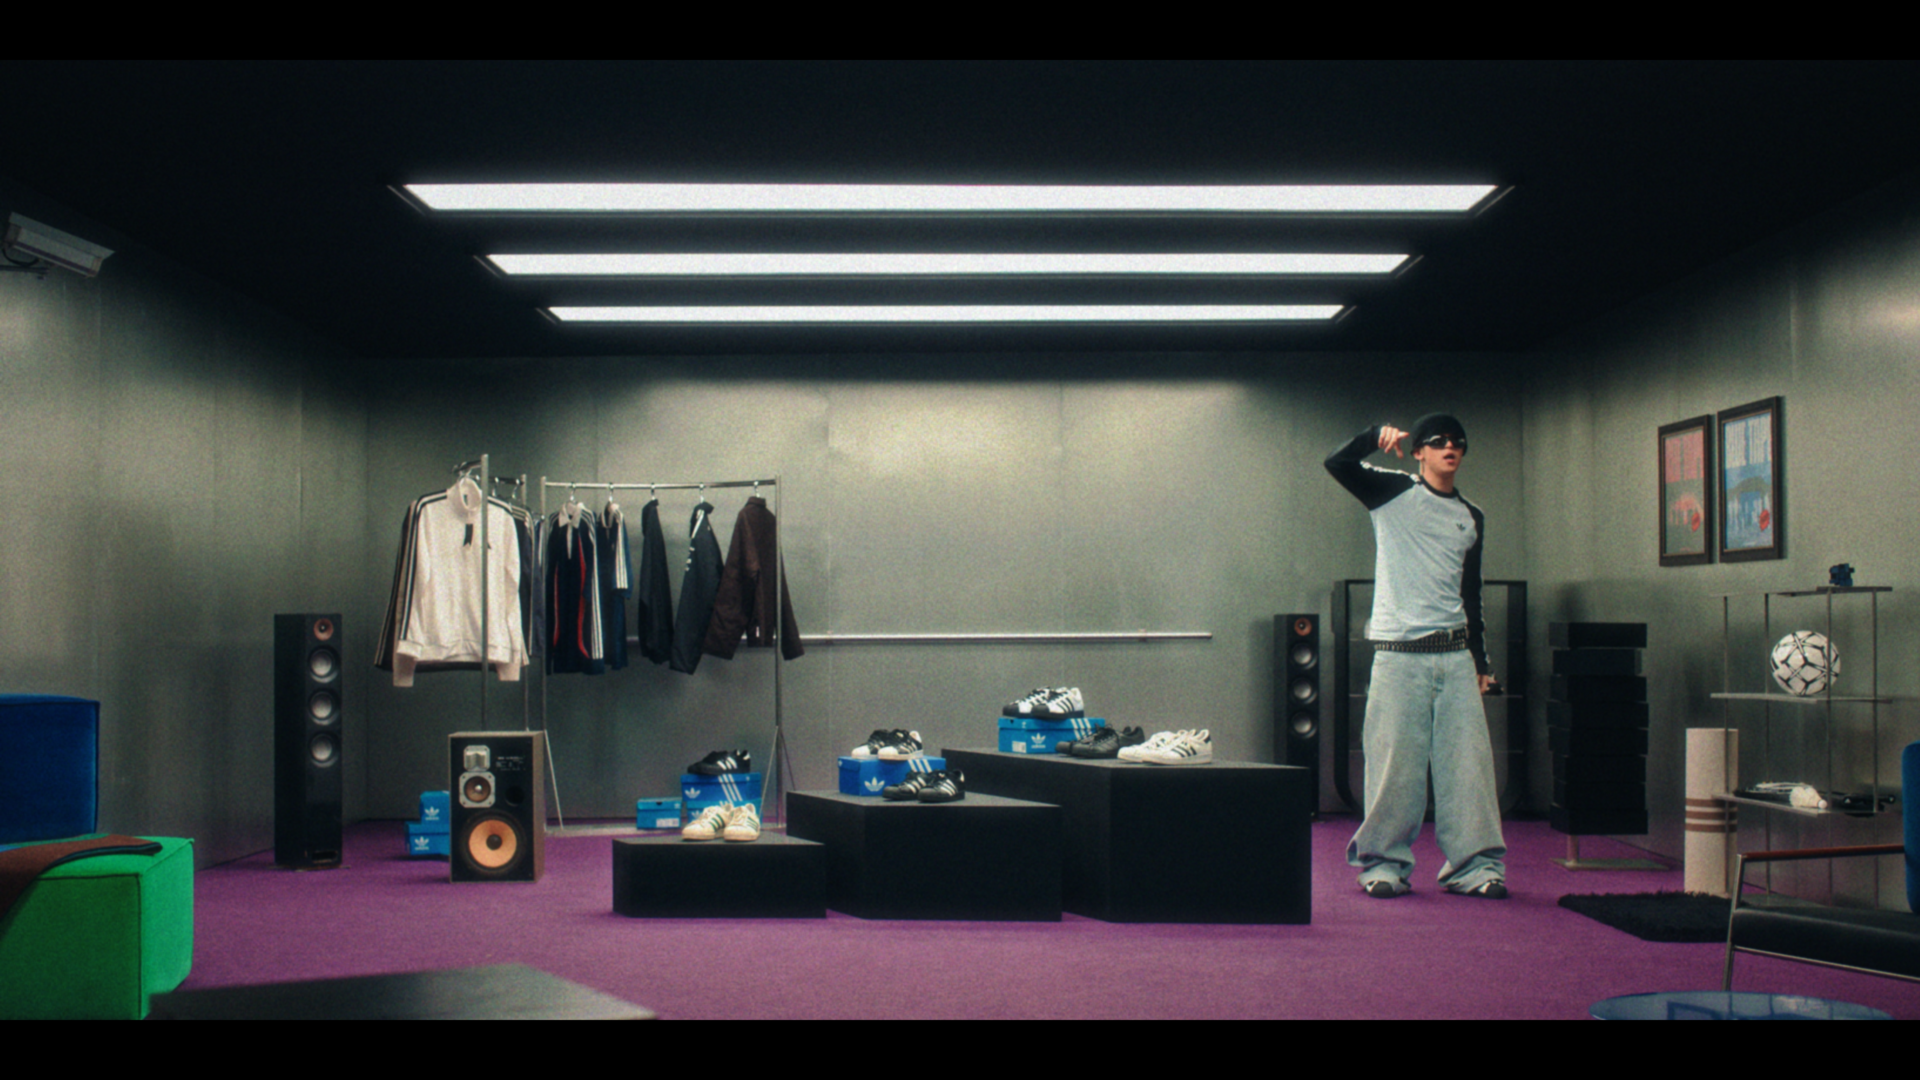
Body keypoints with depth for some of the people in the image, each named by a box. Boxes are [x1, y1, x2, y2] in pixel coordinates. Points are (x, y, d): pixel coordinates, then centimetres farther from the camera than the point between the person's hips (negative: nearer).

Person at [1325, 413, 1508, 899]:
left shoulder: (1471, 518, 17)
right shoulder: (1393, 493, 5)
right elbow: (1337, 463, -8)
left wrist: (1481, 661, 17)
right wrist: (1374, 436, -24)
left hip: (1455, 655, 4)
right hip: (1399, 653, -4)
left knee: (1467, 760, -1)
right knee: (1394, 763, -4)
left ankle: (1473, 864, 5)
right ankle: (1385, 862, 7)